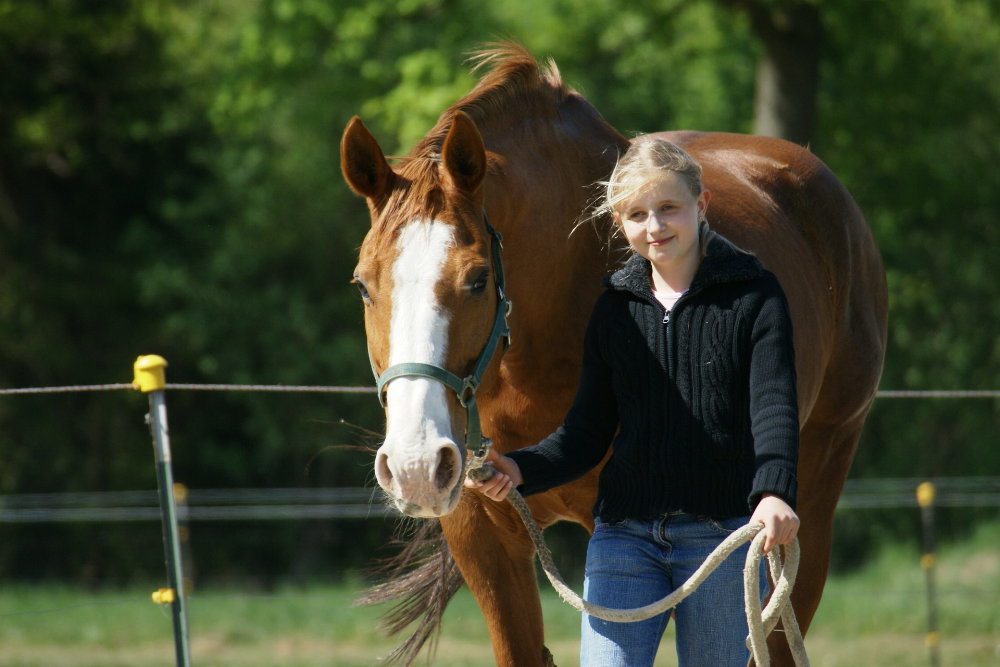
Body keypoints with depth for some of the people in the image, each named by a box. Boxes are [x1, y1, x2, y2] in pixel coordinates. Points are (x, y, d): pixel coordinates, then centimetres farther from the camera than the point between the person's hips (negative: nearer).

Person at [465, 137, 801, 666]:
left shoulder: (753, 296, -1)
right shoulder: (613, 309, 10)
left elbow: (774, 403, -13)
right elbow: (589, 433, 10)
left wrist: (774, 491, -32)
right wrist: (520, 469, -10)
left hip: (723, 537, -3)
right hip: (624, 534, 3)